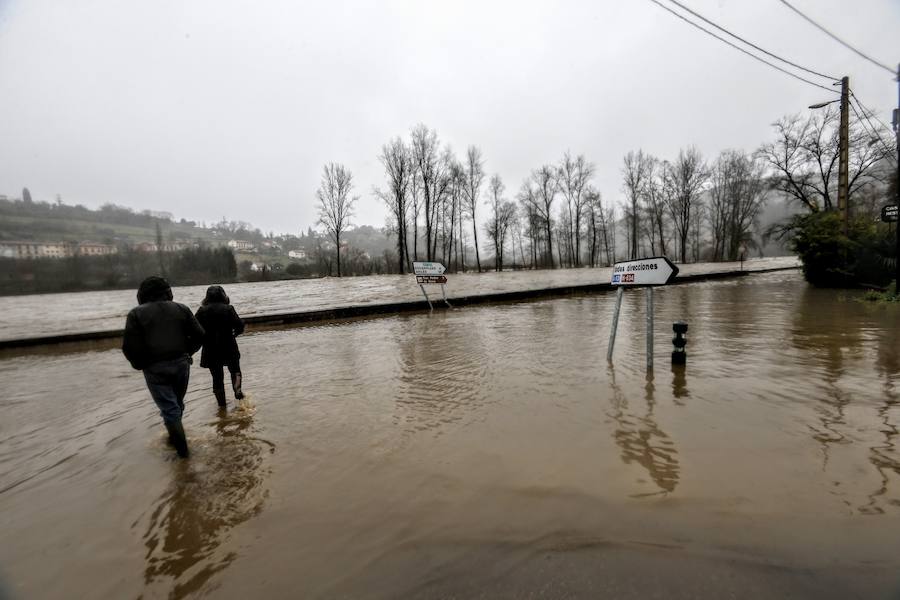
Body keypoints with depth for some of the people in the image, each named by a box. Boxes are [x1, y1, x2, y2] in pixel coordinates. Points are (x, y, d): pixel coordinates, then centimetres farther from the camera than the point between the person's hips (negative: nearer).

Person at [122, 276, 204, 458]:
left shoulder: (136, 314, -4)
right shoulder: (181, 309, 3)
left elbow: (130, 346, -10)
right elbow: (199, 335, 0)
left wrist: (140, 364, 6)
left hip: (155, 368, -3)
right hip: (181, 363, 3)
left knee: (169, 408, 4)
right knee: (177, 403, 21)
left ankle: (181, 447, 8)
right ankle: (175, 436, 36)